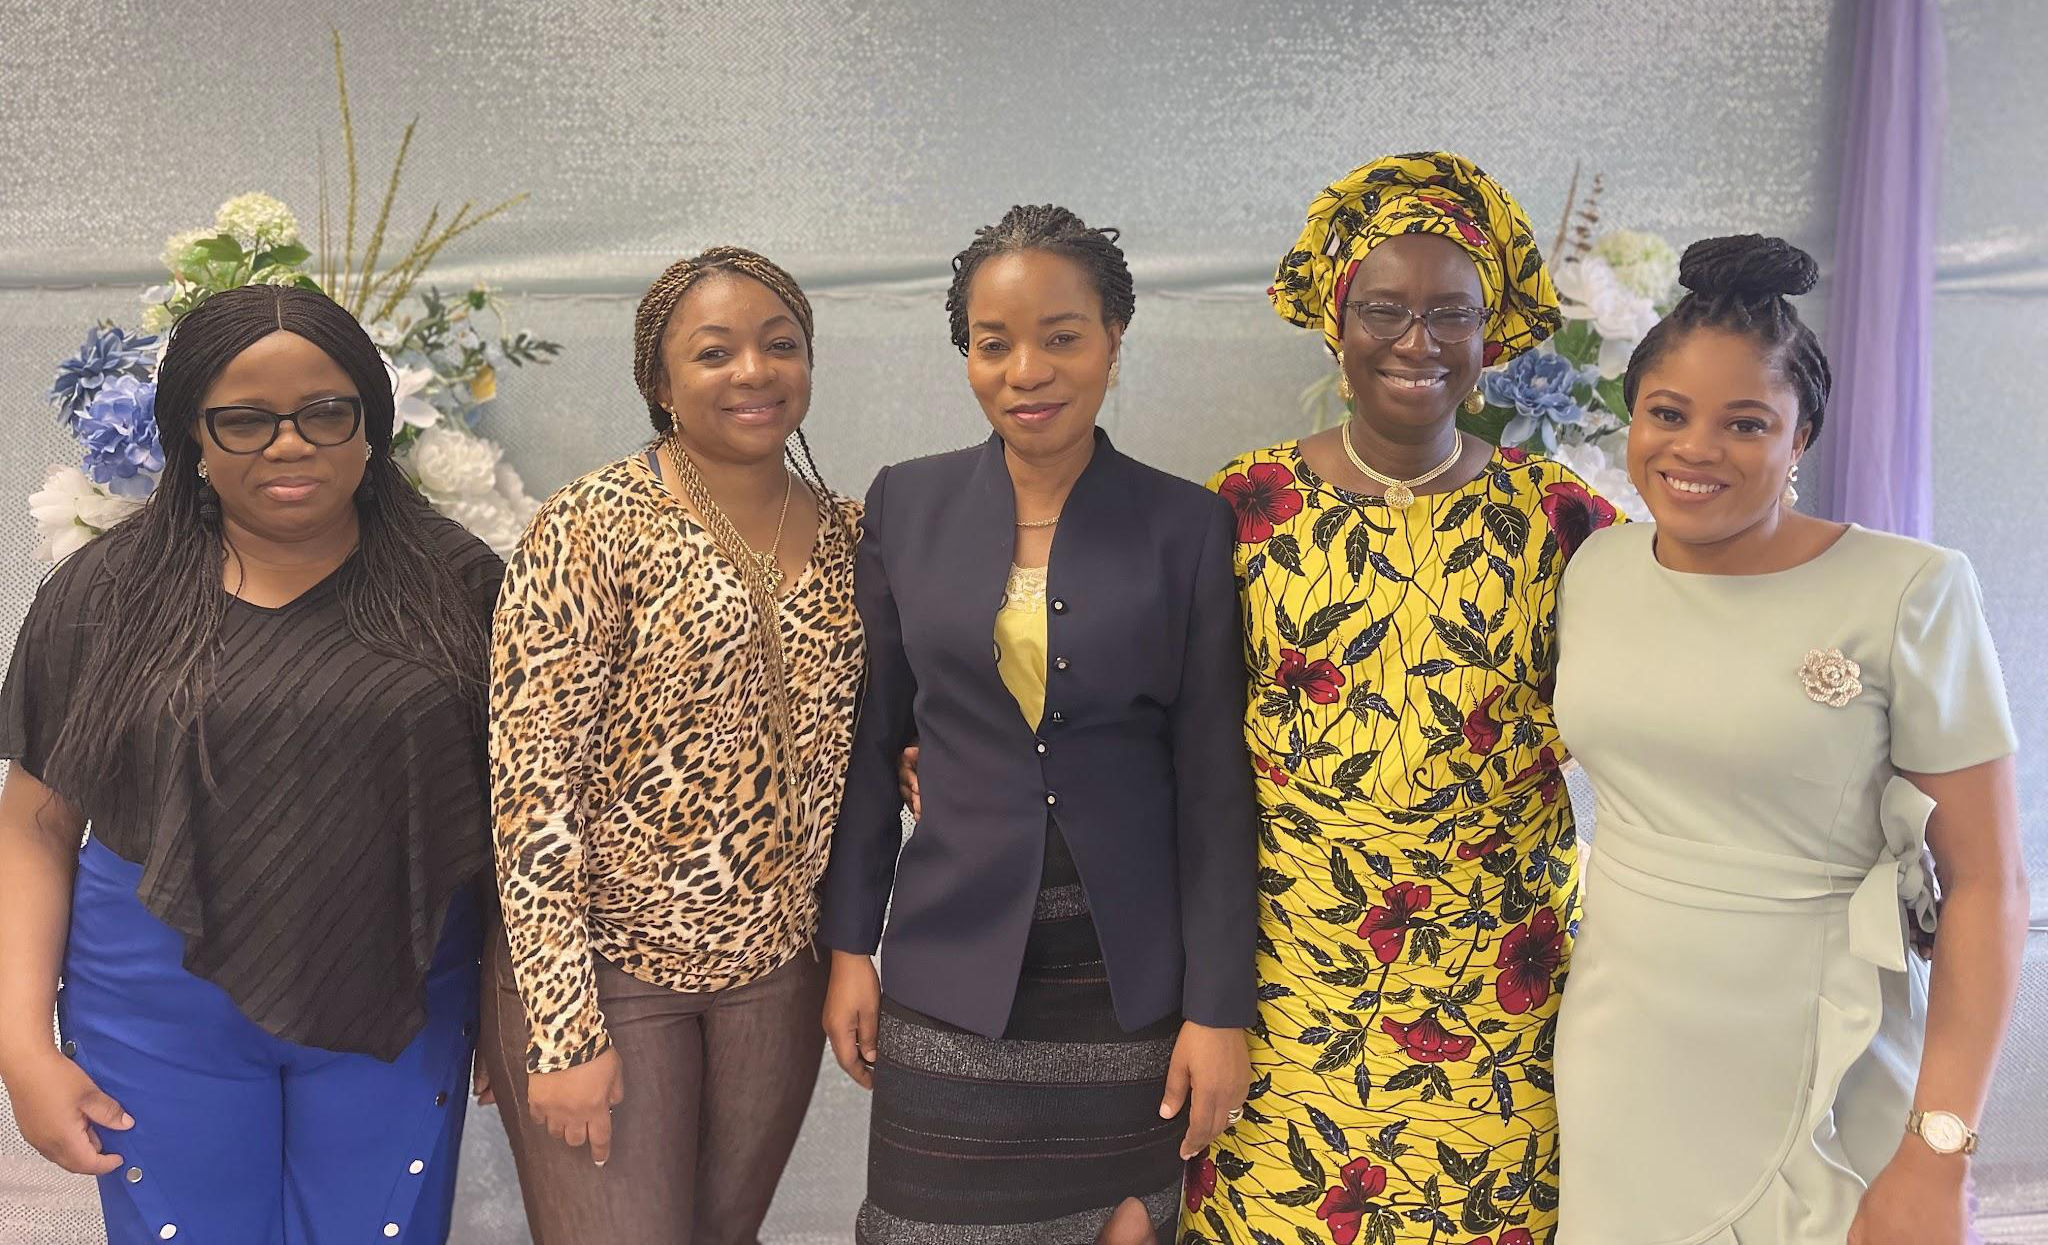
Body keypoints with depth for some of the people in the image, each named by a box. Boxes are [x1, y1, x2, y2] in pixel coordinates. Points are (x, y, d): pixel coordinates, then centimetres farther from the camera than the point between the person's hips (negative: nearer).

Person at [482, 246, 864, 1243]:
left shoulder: (847, 536, 4)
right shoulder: (593, 527, -12)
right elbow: (533, 784, -14)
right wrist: (564, 1026, -17)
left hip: (778, 970, 5)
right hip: (601, 966, -5)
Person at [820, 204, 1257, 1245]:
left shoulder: (1186, 526, -3)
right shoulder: (907, 506, 2)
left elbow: (1213, 786, -3)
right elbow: (870, 741, 7)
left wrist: (1220, 1007, -5)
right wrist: (849, 946, 6)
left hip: (1132, 975, -1)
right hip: (952, 976, 1)